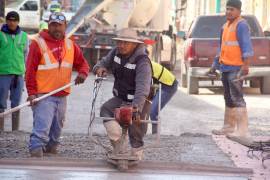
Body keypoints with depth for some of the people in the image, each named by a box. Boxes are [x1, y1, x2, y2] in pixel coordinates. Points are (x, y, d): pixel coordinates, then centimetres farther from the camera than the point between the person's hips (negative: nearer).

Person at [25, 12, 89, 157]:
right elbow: (30, 70, -8)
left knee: (56, 130, 14)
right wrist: (32, 92, -15)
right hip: (43, 96, -6)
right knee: (41, 129, -16)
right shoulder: (38, 43, -6)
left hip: (62, 96, 6)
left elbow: (82, 63, 18)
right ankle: (36, 154, -20)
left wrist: (82, 73, -5)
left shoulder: (70, 45, 11)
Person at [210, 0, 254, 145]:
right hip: (225, 67, 9)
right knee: (228, 99, 17)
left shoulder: (241, 25, -12)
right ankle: (229, 127, 27)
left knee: (237, 99, -15)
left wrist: (245, 66, -27)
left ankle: (243, 133, -20)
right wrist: (215, 64, 26)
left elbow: (246, 46, -19)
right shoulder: (226, 26, 17)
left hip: (235, 68, -9)